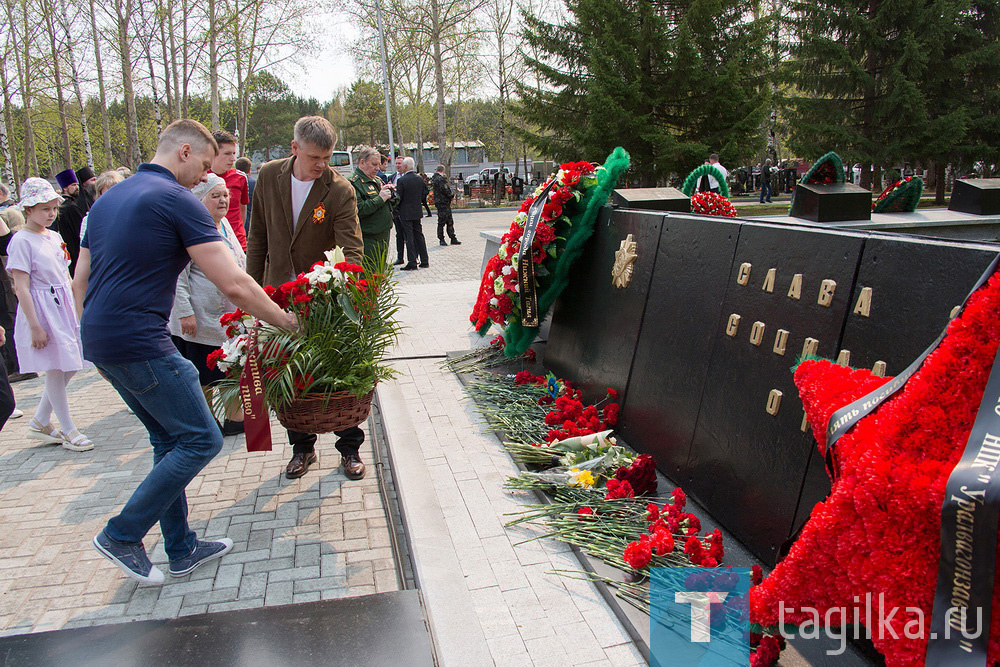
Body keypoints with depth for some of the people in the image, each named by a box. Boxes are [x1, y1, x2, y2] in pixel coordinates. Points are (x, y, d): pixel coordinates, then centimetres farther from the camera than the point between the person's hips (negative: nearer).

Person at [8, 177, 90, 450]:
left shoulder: (54, 237, 11)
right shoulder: (21, 241, -11)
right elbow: (21, 287, -14)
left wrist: (77, 310, 17)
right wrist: (35, 326, -18)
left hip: (64, 306, 8)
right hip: (41, 309, -8)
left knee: (70, 366, 10)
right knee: (55, 369, -1)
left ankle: (40, 422, 25)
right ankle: (68, 430, 11)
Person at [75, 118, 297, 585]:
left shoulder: (109, 198, 17)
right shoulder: (177, 200, -11)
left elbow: (81, 280, 20)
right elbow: (234, 286, -17)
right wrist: (288, 322, -6)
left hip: (101, 341, 10)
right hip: (140, 345, -10)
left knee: (170, 439, 17)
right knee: (200, 439, 0)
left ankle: (181, 549, 24)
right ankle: (122, 535, 8)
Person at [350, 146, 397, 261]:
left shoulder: (377, 180, 16)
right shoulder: (354, 182, -12)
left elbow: (392, 203, 26)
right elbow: (358, 210, -25)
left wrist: (390, 193, 4)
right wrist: (380, 198, -20)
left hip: (384, 235, 9)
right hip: (368, 240, -9)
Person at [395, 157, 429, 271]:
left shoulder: (401, 180, -15)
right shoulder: (420, 179, 3)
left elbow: (398, 197, -13)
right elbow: (424, 193, 10)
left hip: (406, 213, -6)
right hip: (417, 212, 6)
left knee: (409, 238, -2)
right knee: (419, 236, 13)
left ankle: (412, 263, -1)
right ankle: (424, 261, 16)